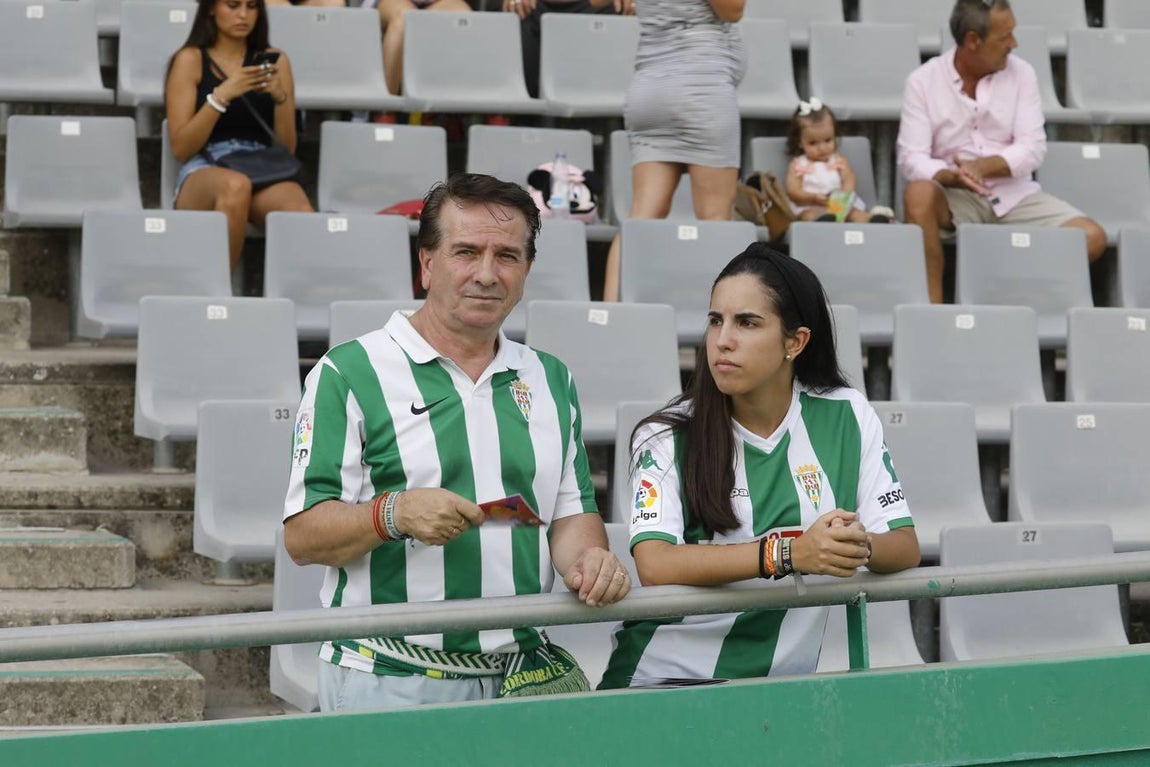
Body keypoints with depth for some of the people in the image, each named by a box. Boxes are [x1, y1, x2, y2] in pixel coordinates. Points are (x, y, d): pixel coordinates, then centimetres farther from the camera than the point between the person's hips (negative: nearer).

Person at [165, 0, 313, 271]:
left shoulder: (274, 61, 17)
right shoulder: (191, 60, 10)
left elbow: (287, 148, 14)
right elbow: (180, 148, 0)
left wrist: (281, 96, -3)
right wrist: (222, 95, -11)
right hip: (204, 173, -2)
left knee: (300, 212, -36)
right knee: (235, 186, -40)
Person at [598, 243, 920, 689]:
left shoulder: (847, 418, 5)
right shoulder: (667, 437, -2)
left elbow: (905, 547, 4)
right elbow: (654, 565, -17)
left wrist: (859, 548, -19)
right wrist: (788, 554, -28)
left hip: (785, 680, 3)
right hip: (665, 679, -3)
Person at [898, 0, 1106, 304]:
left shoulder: (1021, 73, 1)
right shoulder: (923, 81, -5)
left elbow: (1033, 148, -6)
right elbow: (911, 158, -12)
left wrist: (981, 166, -24)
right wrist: (952, 177, -32)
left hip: (1015, 194, 3)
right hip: (956, 196, -2)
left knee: (1092, 237, -18)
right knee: (920, 193, -37)